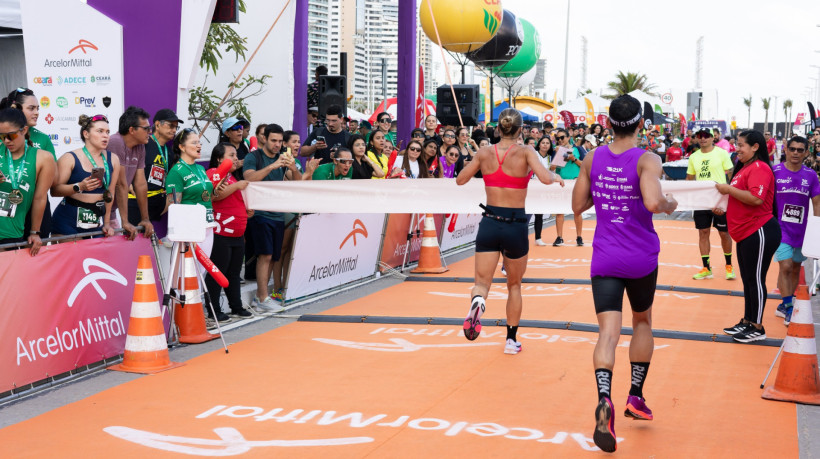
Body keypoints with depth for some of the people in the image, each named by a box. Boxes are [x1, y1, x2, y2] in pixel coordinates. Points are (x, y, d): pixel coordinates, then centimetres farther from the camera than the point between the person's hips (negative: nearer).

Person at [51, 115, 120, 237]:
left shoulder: (112, 159, 6)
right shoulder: (70, 158, -5)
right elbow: (54, 190, -12)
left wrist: (107, 223, 12)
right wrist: (79, 187, -26)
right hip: (68, 223, -4)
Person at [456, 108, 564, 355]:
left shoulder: (485, 152, 0)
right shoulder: (525, 152, -8)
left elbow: (460, 180, 9)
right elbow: (545, 178, -22)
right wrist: (556, 176, 0)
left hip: (489, 223, 1)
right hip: (516, 226, -1)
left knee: (482, 281, 3)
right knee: (514, 285, 19)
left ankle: (478, 301, -34)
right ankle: (511, 340, 25)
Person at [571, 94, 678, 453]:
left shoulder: (593, 158, 2)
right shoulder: (648, 161, -10)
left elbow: (577, 205, 8)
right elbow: (653, 202, -26)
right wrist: (670, 205, -6)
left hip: (604, 258, 2)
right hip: (642, 257, -1)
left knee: (608, 331, -7)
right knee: (642, 322, 22)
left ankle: (604, 400, -30)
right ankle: (636, 397, 27)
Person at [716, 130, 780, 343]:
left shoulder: (759, 168, -15)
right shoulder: (745, 167, 16)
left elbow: (756, 198, -28)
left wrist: (729, 189, -20)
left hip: (759, 233, -10)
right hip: (745, 234, 10)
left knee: (756, 279, -2)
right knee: (747, 279, 16)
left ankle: (757, 328, 7)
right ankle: (747, 322, 26)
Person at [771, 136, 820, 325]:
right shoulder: (775, 172, -7)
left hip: (802, 231, 4)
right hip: (781, 229, -4)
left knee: (796, 268, 11)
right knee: (786, 267, -12)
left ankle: (784, 305, 25)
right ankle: (789, 310, -5)